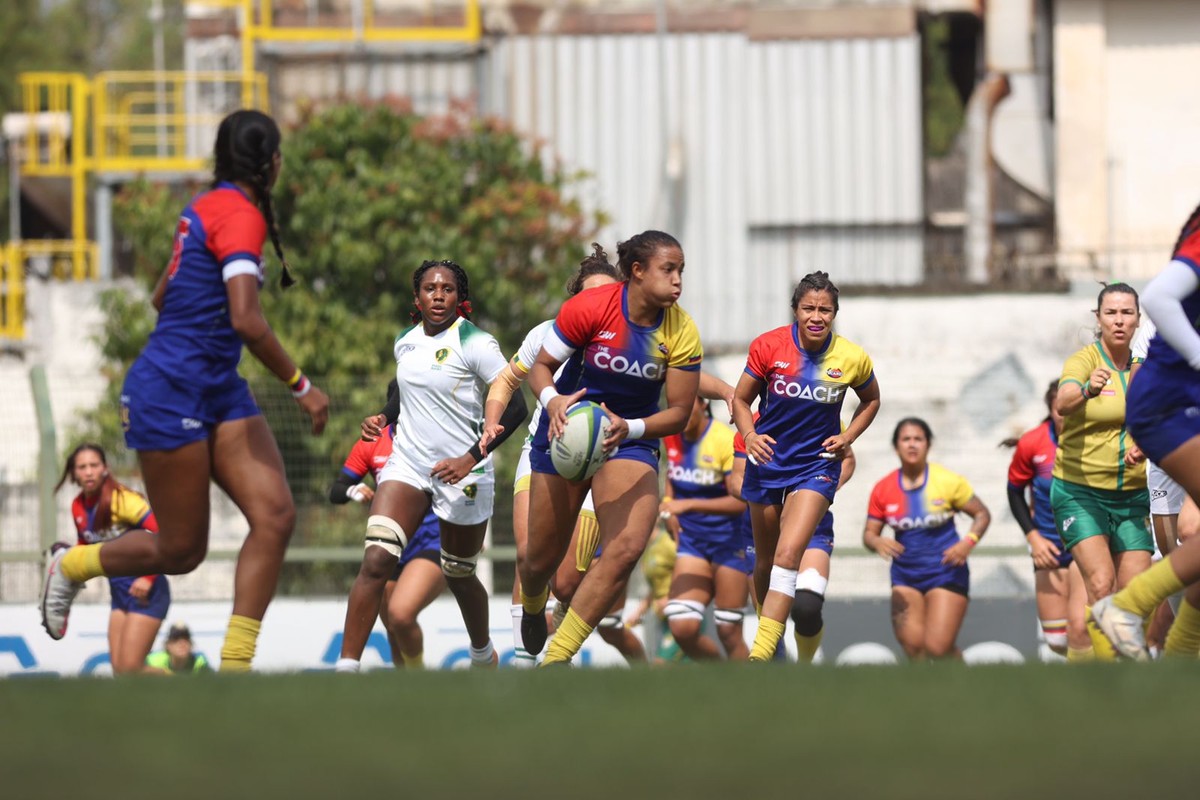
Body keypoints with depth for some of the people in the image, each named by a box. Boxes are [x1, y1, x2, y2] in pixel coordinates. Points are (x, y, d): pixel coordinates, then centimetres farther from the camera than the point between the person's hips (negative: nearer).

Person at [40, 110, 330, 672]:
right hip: (170, 393, -9)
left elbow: (163, 298, 25)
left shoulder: (208, 208, 12)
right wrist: (300, 386, -17)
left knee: (275, 516, -8)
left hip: (218, 392, 9)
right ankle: (70, 566, 27)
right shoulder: (240, 215, -16)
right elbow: (246, 321, -27)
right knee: (181, 550, 0)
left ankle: (234, 668, -8)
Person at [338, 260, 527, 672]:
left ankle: (484, 656, 43)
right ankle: (346, 667, -20)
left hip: (462, 473, -4)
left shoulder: (475, 343, -12)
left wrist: (471, 458, -24)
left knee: (459, 575, 13)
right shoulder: (405, 342, 6)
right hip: (407, 464, 4)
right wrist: (384, 418, 5)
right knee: (376, 560, -17)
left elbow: (515, 406, -17)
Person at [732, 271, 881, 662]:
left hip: (817, 465, -2)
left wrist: (847, 437, -2)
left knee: (789, 553, -20)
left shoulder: (853, 359, -8)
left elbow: (871, 400, 13)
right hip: (768, 461, 2)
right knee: (765, 562, 11)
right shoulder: (768, 346, -10)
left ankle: (760, 653, -25)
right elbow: (741, 399, 1)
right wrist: (749, 435, -17)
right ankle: (769, 630, 36)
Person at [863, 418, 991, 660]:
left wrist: (968, 542, -17)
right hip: (904, 575, 3)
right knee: (912, 644, -6)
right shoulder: (883, 489, 0)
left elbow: (982, 515, 2)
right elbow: (869, 533, 6)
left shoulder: (949, 481, -7)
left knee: (938, 648, -14)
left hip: (946, 573, -3)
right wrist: (878, 543, -18)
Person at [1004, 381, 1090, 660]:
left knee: (1080, 626, -21)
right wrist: (1033, 536, -2)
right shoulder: (1032, 443, -11)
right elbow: (1015, 490, 6)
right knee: (1056, 640, 5)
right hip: (1049, 548, 3)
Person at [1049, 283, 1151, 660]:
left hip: (1131, 496, 5)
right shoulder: (1084, 360, -11)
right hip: (1080, 492, -5)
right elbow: (1062, 404, -31)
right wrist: (1087, 390, -54)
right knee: (1101, 584, -21)